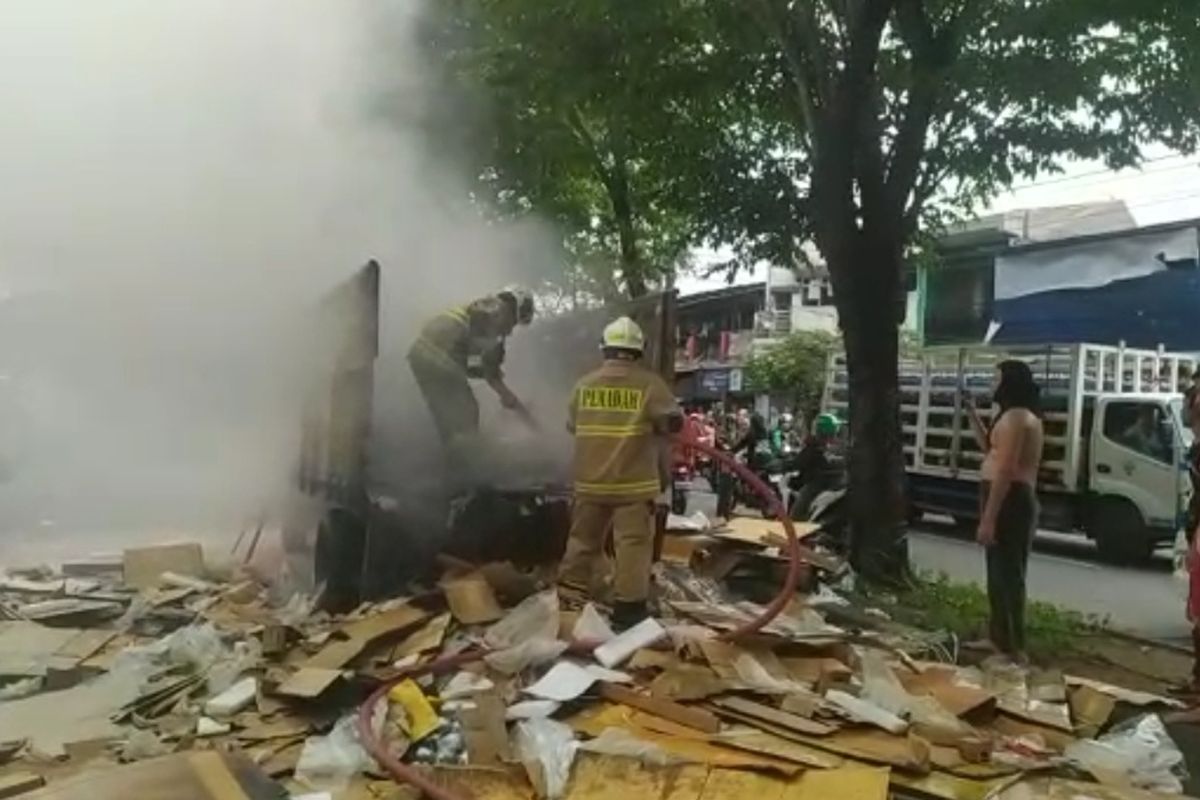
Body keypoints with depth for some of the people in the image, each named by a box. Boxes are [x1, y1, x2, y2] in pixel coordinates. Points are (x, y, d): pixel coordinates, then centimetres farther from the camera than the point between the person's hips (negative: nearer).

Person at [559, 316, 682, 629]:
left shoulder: (584, 383, 4)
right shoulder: (649, 383, -8)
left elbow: (572, 426, 13)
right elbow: (673, 422, -10)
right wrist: (656, 435, 10)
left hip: (590, 480, 4)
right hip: (634, 482, -4)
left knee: (582, 540, 15)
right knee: (633, 544, 2)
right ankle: (628, 607, 3)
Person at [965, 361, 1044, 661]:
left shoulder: (1014, 416, -15)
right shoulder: (1024, 416, 20)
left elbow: (1005, 471, -22)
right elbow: (990, 449, 29)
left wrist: (988, 518, -24)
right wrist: (973, 416, 23)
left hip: (1008, 500, -11)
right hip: (1018, 499, 11)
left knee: (1006, 574, -9)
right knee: (1002, 571, 17)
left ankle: (1013, 648, -6)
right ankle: (1000, 638, 27)